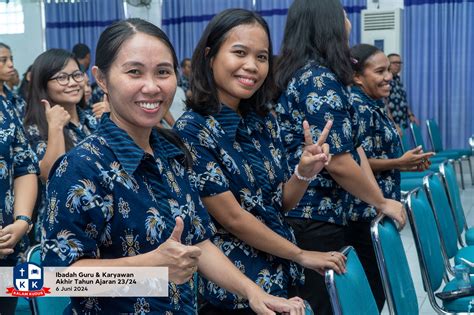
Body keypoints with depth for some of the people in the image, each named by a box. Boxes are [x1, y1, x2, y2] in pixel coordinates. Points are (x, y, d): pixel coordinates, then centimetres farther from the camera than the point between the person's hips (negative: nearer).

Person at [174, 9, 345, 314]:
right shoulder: (192, 130, -18)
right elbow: (231, 217, -18)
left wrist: (304, 172, -13)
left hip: (282, 277, 6)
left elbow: (280, 203, 7)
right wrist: (301, 255, -10)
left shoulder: (264, 120, 2)